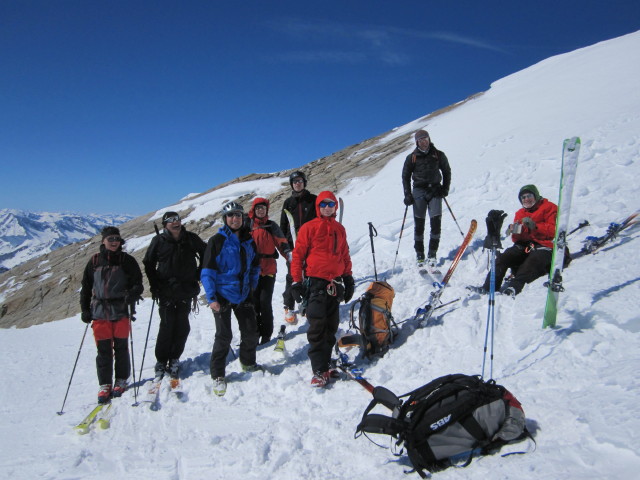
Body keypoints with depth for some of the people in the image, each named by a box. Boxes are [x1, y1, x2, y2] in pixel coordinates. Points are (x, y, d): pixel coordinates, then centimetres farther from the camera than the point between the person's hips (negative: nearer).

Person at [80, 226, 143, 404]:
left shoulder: (127, 260, 1)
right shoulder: (95, 261, 7)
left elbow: (138, 284, 0)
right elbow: (86, 287, 13)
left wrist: (132, 295, -21)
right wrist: (85, 309, 8)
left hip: (121, 311, -1)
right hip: (99, 311, 2)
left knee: (121, 347, 5)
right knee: (103, 349, 2)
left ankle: (121, 381, 20)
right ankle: (105, 384, 12)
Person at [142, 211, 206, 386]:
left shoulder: (191, 239, 3)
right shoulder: (159, 241, -1)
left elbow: (205, 255, 16)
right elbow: (148, 264, 7)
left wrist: (198, 276, 9)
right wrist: (154, 286, 0)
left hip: (186, 291, 2)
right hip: (166, 291, -2)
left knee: (182, 327, 4)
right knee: (167, 326, -4)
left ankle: (174, 359, 17)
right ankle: (161, 362, 10)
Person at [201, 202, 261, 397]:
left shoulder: (249, 241, 6)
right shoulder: (217, 241, -8)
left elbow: (255, 267, 18)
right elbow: (207, 272, -10)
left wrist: (252, 287, 9)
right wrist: (211, 298, -18)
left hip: (243, 295, 5)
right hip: (222, 296, -5)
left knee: (251, 332, 9)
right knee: (224, 336, -3)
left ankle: (248, 363, 33)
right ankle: (217, 375, 13)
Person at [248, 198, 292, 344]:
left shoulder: (271, 226, 6)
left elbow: (281, 243, 1)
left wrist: (289, 255, -16)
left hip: (268, 269, -1)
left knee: (265, 302, -6)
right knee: (254, 302, 2)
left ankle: (266, 334, 5)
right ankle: (255, 332, 15)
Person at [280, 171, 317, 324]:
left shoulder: (313, 200, 7)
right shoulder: (288, 202, 11)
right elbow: (283, 225, 11)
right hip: (293, 244, 1)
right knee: (293, 275, -2)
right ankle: (289, 307, 5)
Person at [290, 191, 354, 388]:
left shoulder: (339, 229, 14)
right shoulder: (309, 228, -2)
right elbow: (298, 255, -3)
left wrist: (348, 279, 18)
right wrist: (296, 282, -7)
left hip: (335, 285, 5)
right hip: (315, 283, -5)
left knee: (331, 327, 10)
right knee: (317, 327, -8)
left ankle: (325, 364, 22)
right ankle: (319, 370, -3)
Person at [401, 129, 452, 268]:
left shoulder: (438, 155, 6)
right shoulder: (412, 157, 4)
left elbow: (447, 172, 14)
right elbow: (405, 176, 8)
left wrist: (445, 189, 3)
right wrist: (407, 195, -1)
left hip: (435, 191, 0)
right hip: (419, 191, 0)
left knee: (436, 222, -9)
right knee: (419, 224, 1)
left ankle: (432, 254, 0)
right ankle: (419, 255, 10)